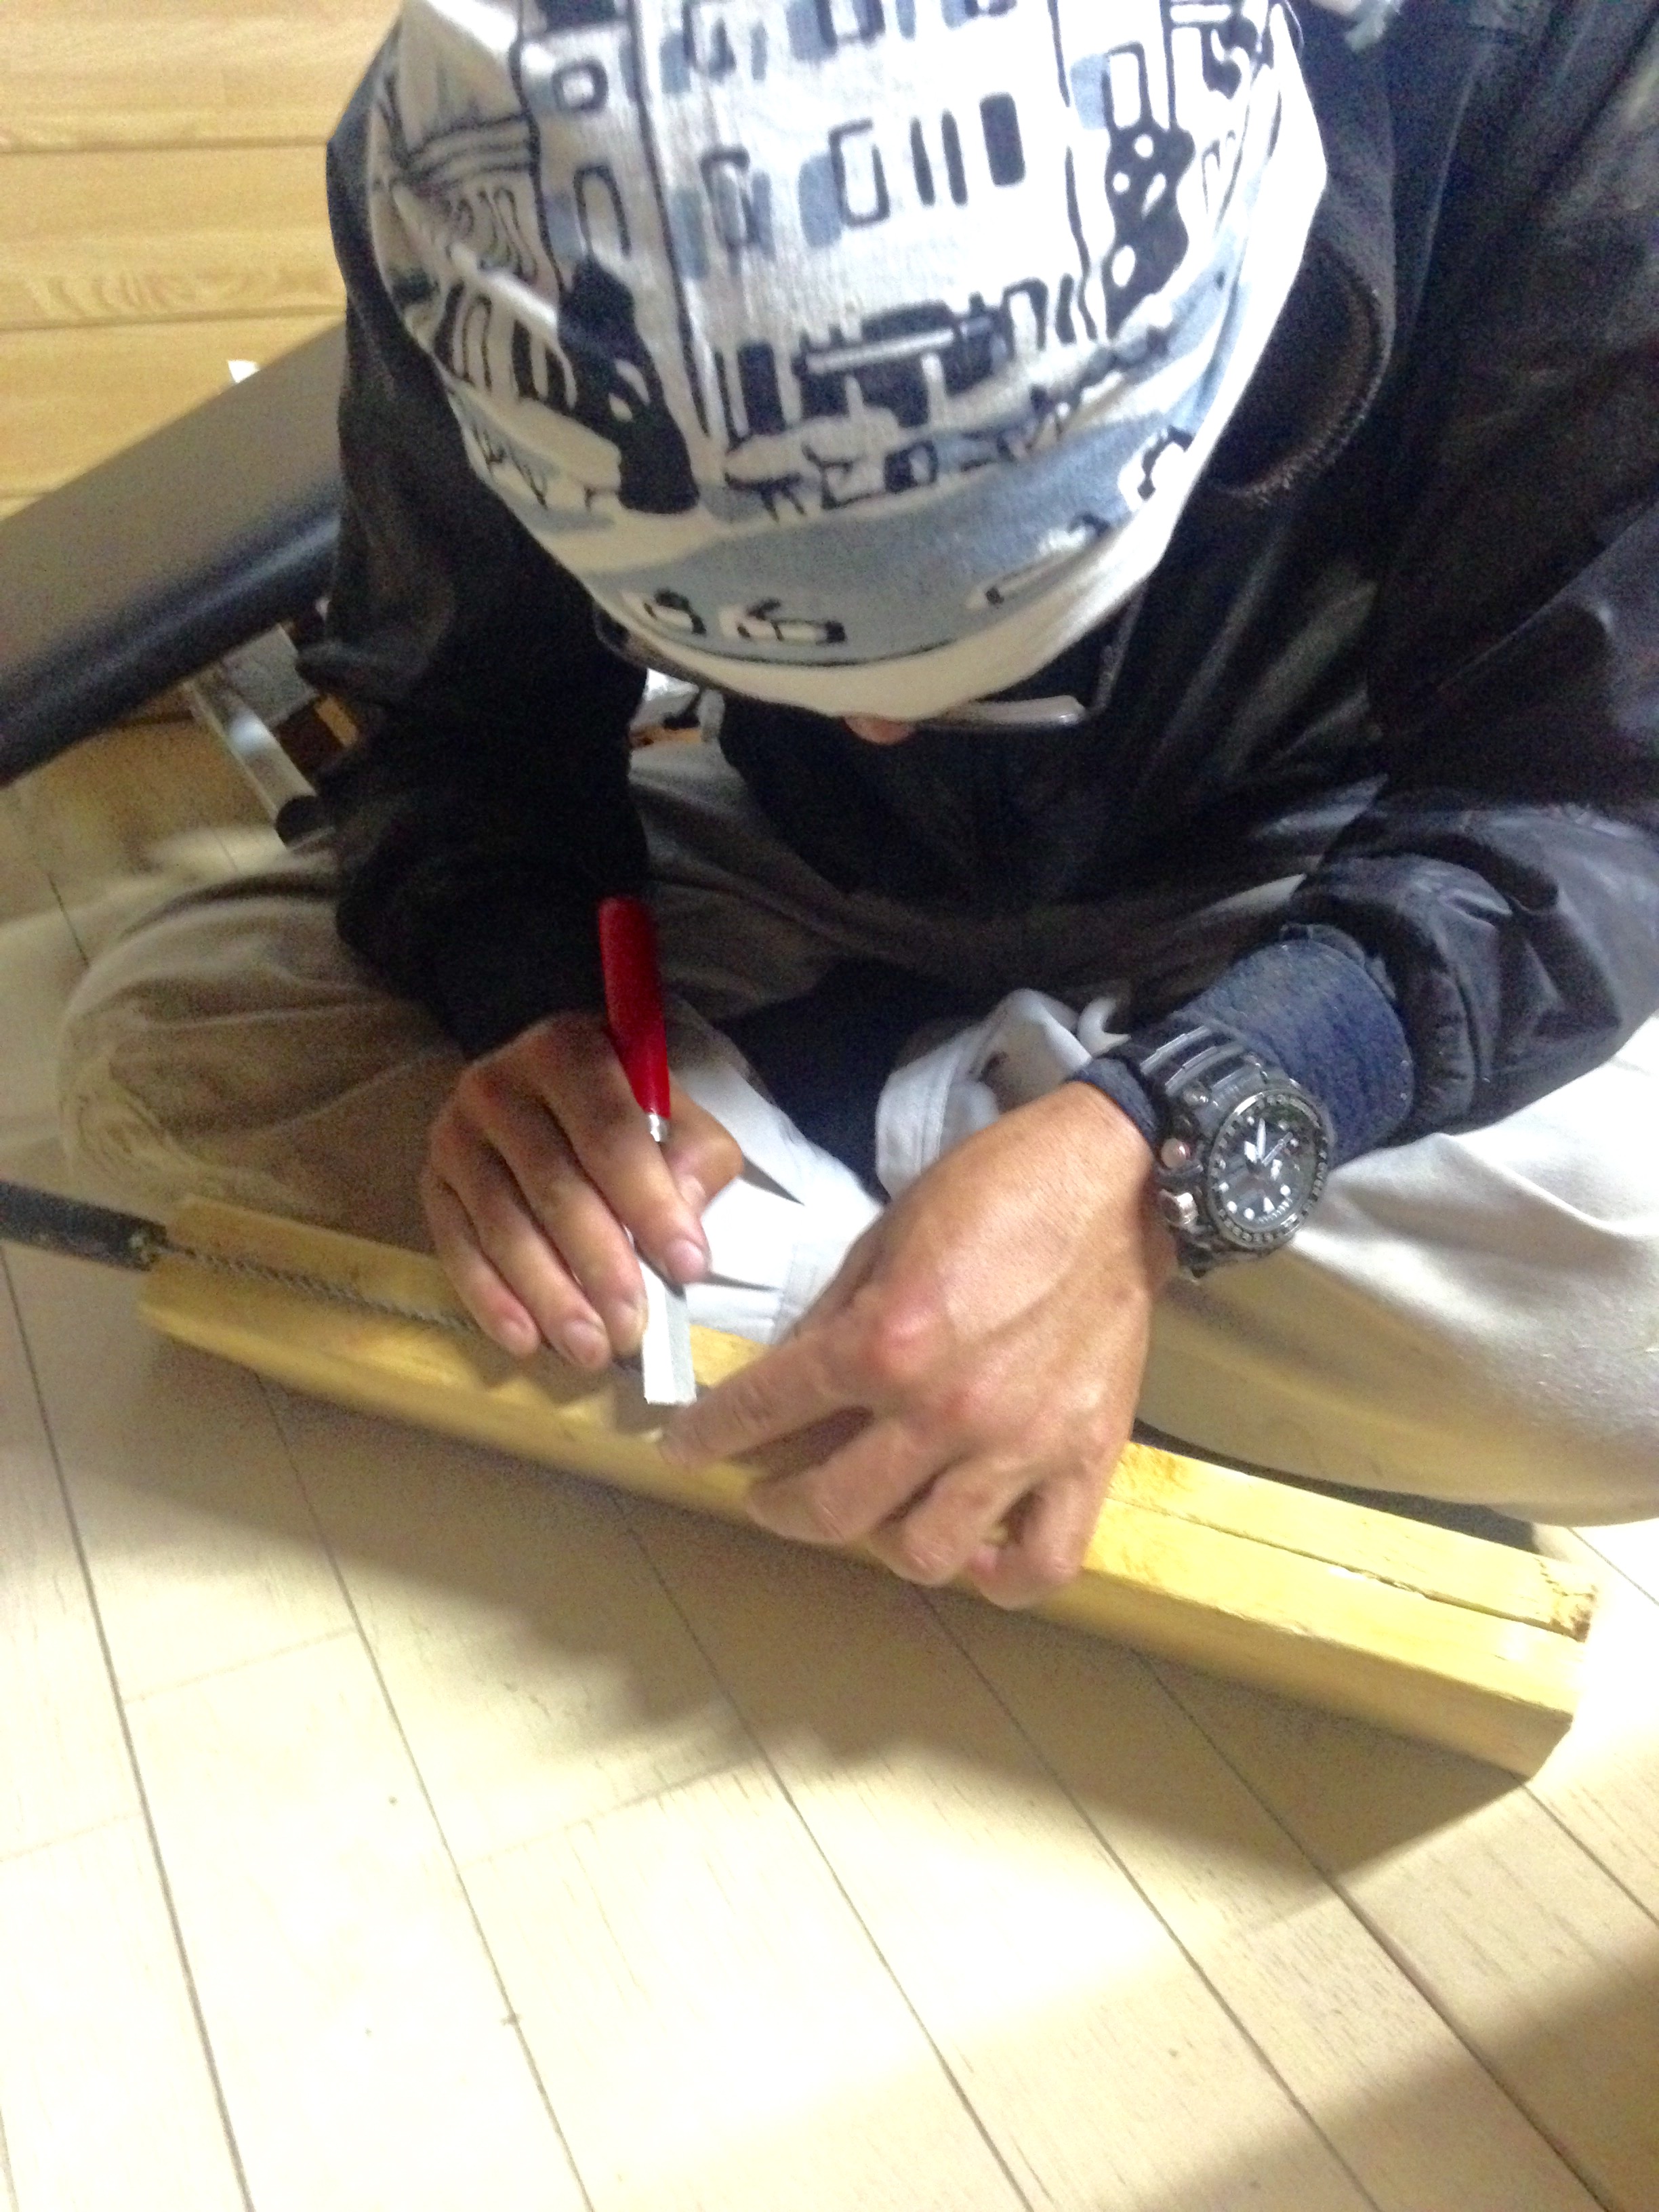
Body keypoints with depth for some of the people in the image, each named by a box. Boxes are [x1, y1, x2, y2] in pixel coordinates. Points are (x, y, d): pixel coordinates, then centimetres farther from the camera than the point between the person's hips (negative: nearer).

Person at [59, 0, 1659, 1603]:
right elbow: (459, 719, -8)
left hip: (1310, 911, -1)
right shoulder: (474, 156, -20)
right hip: (803, 878, 2)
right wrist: (532, 1013, -30)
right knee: (153, 1048, -15)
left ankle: (850, 1112, -13)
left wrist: (1155, 1154, -40)